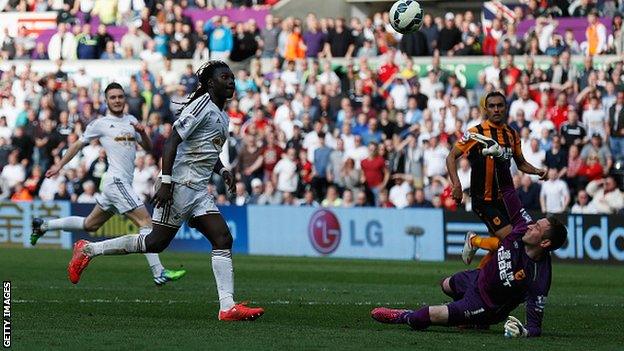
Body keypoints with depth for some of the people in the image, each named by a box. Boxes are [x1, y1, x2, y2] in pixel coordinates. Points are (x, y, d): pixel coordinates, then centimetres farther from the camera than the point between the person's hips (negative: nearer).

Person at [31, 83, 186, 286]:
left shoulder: (131, 121, 16)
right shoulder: (100, 124, 0)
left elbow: (148, 148, 18)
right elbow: (79, 144, 9)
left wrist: (142, 132, -2)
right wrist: (59, 165, 9)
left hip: (123, 183, 8)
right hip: (116, 181, -8)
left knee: (90, 225, 18)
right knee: (146, 222, -16)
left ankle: (43, 226, 32)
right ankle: (159, 273, -21)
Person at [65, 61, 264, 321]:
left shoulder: (222, 116, 18)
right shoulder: (202, 106, -10)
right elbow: (172, 142, -17)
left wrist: (222, 170, 14)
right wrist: (165, 182, -23)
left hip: (198, 191, 9)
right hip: (180, 185, -9)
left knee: (223, 239, -5)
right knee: (157, 242, -6)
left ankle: (227, 307, -13)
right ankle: (88, 250, 8)